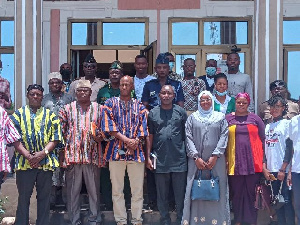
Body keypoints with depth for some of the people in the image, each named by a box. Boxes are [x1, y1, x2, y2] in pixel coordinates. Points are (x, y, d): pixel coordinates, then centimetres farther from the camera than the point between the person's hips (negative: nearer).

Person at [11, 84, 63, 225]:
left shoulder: (50, 115, 11)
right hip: (24, 162, -1)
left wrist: (43, 153, -13)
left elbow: (56, 137, 3)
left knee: (44, 197, 7)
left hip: (46, 162, 1)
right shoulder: (19, 114, 9)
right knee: (23, 196, 5)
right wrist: (27, 155, -14)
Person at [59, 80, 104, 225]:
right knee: (73, 190, 4)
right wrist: (62, 153, -3)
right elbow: (61, 131, 5)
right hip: (73, 155, 0)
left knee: (94, 189, 6)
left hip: (92, 156, 1)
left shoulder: (98, 109, 9)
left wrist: (99, 136, -9)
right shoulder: (67, 109, 8)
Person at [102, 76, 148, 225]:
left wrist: (135, 143, -12)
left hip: (136, 152, 1)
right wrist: (127, 140, -13)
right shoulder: (110, 104, 8)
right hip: (116, 151, -1)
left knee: (138, 189, 3)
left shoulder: (140, 106, 12)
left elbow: (143, 129, 5)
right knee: (117, 189, 3)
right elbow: (108, 126, -4)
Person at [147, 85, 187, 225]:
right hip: (160, 160, 1)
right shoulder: (153, 113, 6)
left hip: (179, 160, -1)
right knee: (162, 195, 11)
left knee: (180, 194, 6)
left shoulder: (181, 112, 3)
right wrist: (148, 157, 2)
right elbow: (150, 136, 7)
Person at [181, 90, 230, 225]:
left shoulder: (220, 117, 10)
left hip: (216, 160, 0)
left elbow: (224, 137, 1)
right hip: (196, 160, 0)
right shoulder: (192, 118, 10)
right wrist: (196, 157, -9)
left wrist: (215, 156, -10)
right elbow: (188, 138, 2)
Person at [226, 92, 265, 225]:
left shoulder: (255, 118, 8)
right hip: (235, 163, 0)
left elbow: (263, 139, 8)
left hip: (253, 162, 0)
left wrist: (263, 159, 2)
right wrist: (224, 159, 2)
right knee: (236, 193, 6)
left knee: (252, 193, 4)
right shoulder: (227, 119, 8)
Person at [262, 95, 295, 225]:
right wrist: (264, 168, 4)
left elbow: (289, 148, -6)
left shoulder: (286, 124, -1)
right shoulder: (267, 126, 15)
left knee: (287, 200, -6)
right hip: (271, 170, 5)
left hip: (283, 170, -5)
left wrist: (283, 169, -11)